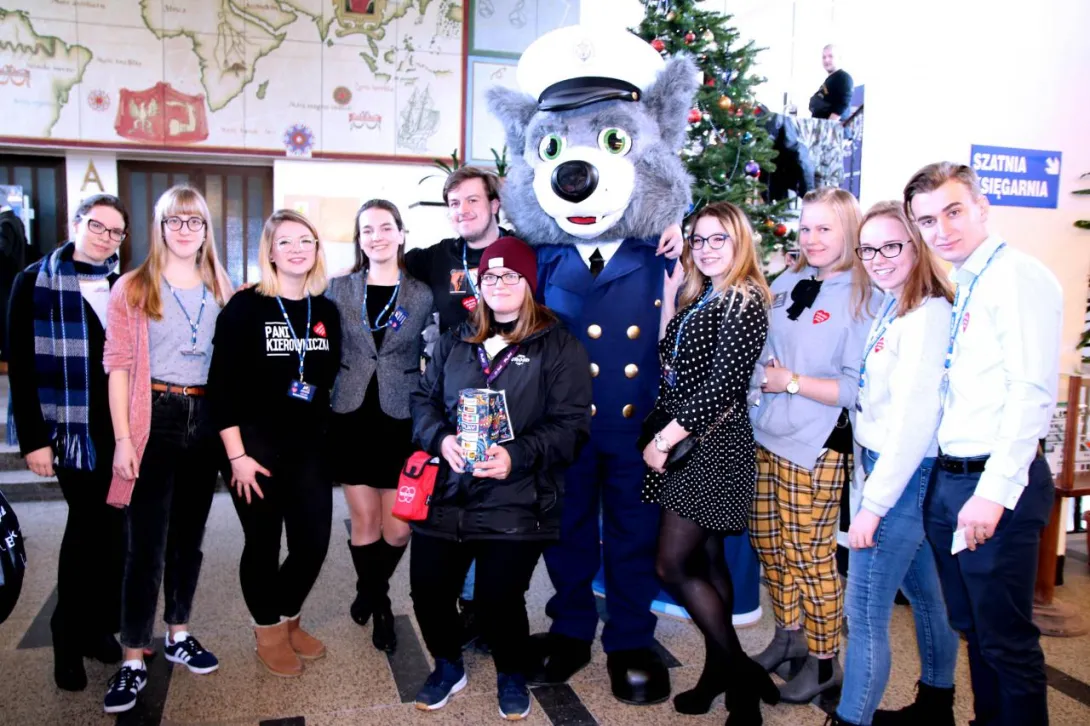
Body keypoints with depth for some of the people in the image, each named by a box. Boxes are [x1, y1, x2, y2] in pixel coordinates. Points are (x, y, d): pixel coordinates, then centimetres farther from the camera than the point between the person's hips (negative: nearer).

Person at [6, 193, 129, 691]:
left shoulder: (126, 285, 10)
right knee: (89, 526, 0)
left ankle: (98, 628, 22)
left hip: (125, 427, 4)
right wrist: (33, 439, -10)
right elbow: (21, 366, -6)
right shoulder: (36, 283, -3)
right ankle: (70, 638, 18)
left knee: (111, 528, 8)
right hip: (75, 427, -4)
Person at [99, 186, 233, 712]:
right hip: (154, 418, -4)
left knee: (189, 536, 14)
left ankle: (178, 636, 29)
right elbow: (118, 365, -5)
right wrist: (122, 438, -11)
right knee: (146, 545, -2)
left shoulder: (221, 289, 8)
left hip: (204, 417, 4)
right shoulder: (133, 289, -2)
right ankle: (133, 660, 9)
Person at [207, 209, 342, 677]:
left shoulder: (326, 311, 5)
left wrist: (322, 435, 8)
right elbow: (222, 385, -12)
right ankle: (268, 631, 31)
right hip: (255, 445, -4)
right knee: (263, 543, 8)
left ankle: (288, 620, 33)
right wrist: (237, 455, -15)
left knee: (314, 541, 7)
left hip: (309, 446, 4)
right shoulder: (246, 306, -9)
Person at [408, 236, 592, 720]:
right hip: (447, 493, 4)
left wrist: (517, 455, -21)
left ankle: (511, 675, 28)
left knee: (498, 597, -6)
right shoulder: (455, 342, 15)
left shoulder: (559, 347, 0)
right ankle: (448, 666, 34)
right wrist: (441, 438, -8)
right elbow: (424, 399, 13)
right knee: (428, 588, 3)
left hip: (516, 501, -4)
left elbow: (571, 425, -7)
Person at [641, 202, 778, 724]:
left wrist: (665, 438, -16)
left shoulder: (745, 302, -12)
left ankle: (740, 674, 7)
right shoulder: (698, 299, 15)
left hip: (712, 444, -9)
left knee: (673, 563, -6)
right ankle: (721, 672, 25)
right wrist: (669, 295, 6)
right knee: (705, 559, 13)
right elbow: (670, 363, 9)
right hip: (686, 443, 9)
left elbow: (723, 383, -19)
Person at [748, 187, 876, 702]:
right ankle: (788, 636, 36)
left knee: (809, 555, 3)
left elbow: (858, 388, -16)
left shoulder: (861, 299, -10)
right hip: (766, 438, 7)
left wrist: (793, 382, -15)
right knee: (767, 541, 15)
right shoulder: (785, 285, 8)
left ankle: (824, 660, 23)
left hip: (816, 448, -6)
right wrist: (763, 372, 4)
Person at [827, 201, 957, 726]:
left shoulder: (928, 313, -17)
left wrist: (874, 503, -20)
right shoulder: (890, 308, 11)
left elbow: (916, 420, -22)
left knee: (864, 610, -3)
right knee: (924, 594, 22)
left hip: (905, 475, -9)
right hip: (883, 467, 9)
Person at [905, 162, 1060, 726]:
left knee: (1006, 638, 2)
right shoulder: (961, 288, 15)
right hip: (948, 481, 9)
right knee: (971, 627, 19)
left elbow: (1032, 392, -20)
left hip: (995, 486, -9)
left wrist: (994, 491, -23)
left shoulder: (1018, 277, -11)